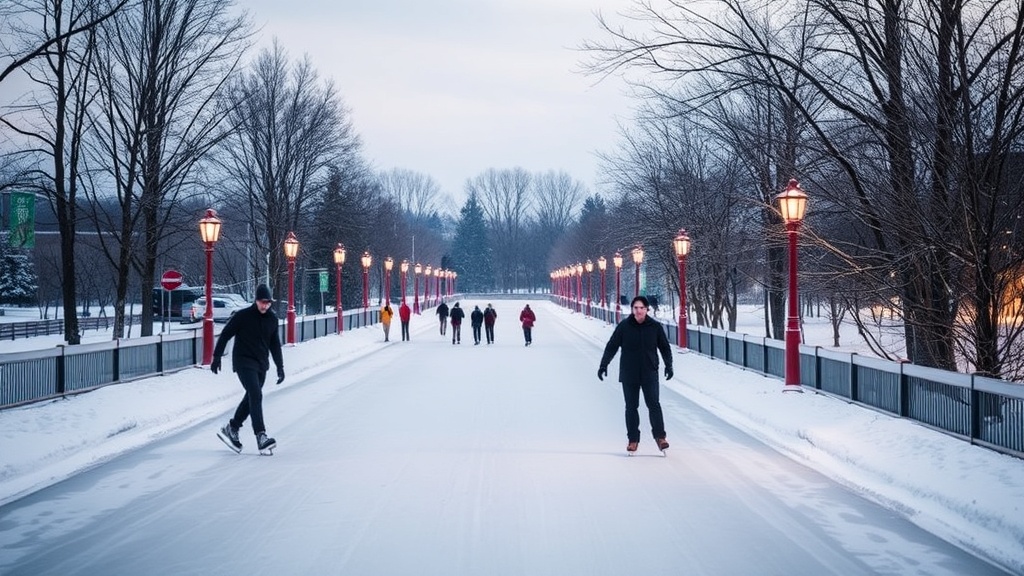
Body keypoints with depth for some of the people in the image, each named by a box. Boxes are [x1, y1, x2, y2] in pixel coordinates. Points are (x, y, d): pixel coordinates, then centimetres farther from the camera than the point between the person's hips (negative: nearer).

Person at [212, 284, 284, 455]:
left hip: (261, 365, 6)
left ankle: (231, 428, 28)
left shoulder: (272, 319, 5)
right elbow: (225, 335, -3)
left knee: (251, 398, 11)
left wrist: (280, 366, 12)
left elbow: (275, 344, 14)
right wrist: (216, 357, -3)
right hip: (244, 362, -6)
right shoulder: (242, 316, -11)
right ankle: (261, 436, -24)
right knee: (256, 395, -18)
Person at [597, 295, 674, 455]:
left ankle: (660, 436, 0)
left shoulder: (655, 326, -1)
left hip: (650, 374, 0)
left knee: (653, 404, -7)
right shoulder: (624, 326, -4)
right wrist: (603, 365, -6)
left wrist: (668, 366, 2)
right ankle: (633, 439, 13)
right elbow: (611, 346, 0)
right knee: (631, 407, 6)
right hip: (629, 374, 0)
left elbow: (665, 347, 9)